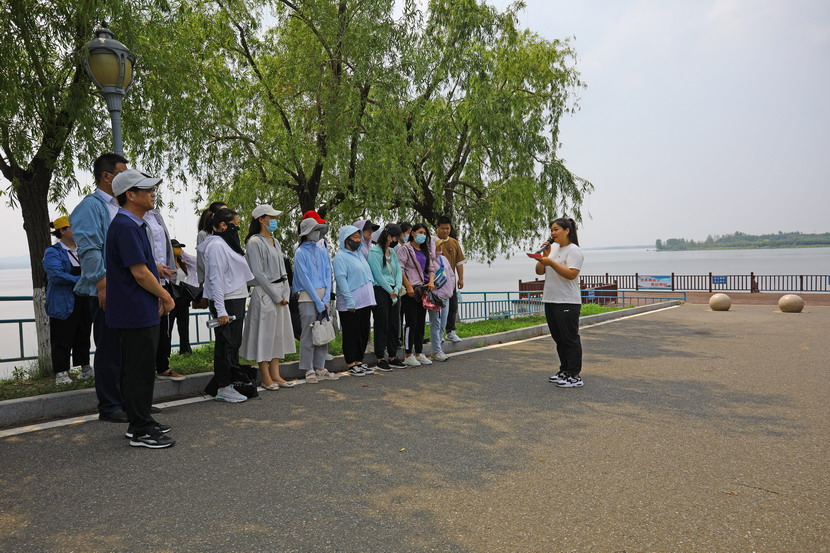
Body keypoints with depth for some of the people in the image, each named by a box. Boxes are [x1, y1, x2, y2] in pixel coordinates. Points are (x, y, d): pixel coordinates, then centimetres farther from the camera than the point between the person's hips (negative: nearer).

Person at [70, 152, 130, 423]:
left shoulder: (119, 208, 19)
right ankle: (109, 407, 8)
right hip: (107, 291, -8)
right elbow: (90, 249, -17)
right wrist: (102, 284, -22)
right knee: (109, 350, -1)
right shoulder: (91, 205, -8)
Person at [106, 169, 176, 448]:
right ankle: (141, 431, 8)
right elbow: (139, 273, -21)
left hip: (139, 312, 11)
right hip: (137, 312, -11)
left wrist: (158, 295, 11)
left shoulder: (134, 224, 14)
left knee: (138, 370, 17)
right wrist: (165, 297, -9)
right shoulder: (126, 227, -18)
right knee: (140, 371, -2)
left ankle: (140, 422, 29)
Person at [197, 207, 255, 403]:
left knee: (233, 343, 13)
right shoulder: (216, 245, -14)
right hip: (227, 302, -10)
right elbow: (216, 279, -19)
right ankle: (223, 388, 3)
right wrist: (221, 310, -22)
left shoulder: (226, 243, 17)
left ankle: (229, 384, 21)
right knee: (226, 344, -4)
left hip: (236, 300, 10)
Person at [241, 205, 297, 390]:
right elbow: (258, 273, -15)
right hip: (264, 293, -8)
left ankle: (275, 375, 17)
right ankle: (266, 378, 7)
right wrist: (276, 296, -14)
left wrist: (285, 293, 4)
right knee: (265, 334, -1)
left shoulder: (275, 242, 15)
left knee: (278, 333, 10)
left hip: (280, 293, 8)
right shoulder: (254, 242, -9)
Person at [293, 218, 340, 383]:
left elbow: (328, 275, 8)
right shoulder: (300, 253, -4)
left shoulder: (322, 252, 12)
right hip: (307, 297, -5)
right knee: (308, 335, -3)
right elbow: (304, 279, -9)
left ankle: (320, 368, 15)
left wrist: (326, 299, -4)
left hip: (323, 296, 5)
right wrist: (318, 302, -12)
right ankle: (309, 370, 5)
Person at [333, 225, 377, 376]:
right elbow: (341, 279, -17)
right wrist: (349, 301, -21)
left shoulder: (360, 254, 16)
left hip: (366, 301, 8)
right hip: (350, 304, -8)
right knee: (351, 334, 0)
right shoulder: (341, 256, -9)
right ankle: (351, 364, 8)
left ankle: (359, 361, 22)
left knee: (364, 333, 12)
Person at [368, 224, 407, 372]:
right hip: (380, 291, -7)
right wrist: (390, 291, -9)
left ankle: (392, 357, 20)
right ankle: (380, 360, 3)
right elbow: (378, 275, -13)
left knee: (394, 324, 10)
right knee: (382, 325, -4)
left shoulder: (392, 252, 15)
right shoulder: (374, 251, -9)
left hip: (393, 292, 7)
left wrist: (396, 290, -3)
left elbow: (398, 271, 12)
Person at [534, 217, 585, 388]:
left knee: (570, 339, -4)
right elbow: (539, 271, 13)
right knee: (559, 339, 15)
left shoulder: (573, 250, -8)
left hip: (567, 303, -9)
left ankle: (575, 376, 2)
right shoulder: (553, 249, 17)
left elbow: (571, 274, -22)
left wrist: (551, 262, -25)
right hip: (550, 301, 9)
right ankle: (565, 371, 26)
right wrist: (544, 255, 0)